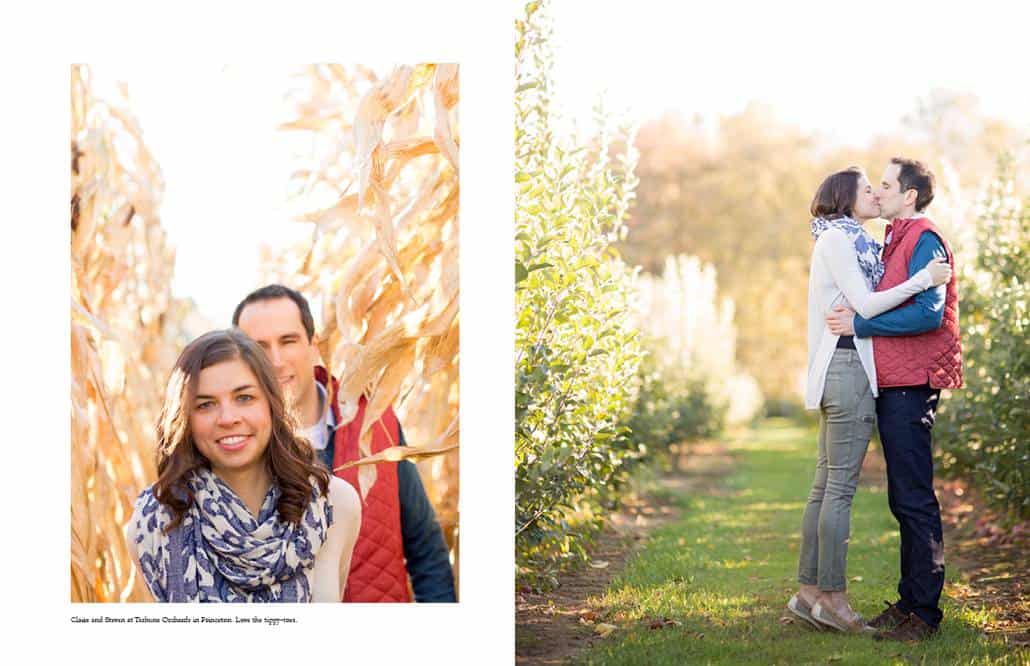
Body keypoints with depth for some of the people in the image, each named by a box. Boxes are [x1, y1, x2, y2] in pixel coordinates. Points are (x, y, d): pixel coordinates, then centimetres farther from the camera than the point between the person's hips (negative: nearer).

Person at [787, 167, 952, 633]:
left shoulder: (851, 241, 23)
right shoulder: (836, 239, -7)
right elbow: (864, 305, -14)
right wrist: (924, 279, -13)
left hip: (839, 369, 10)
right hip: (848, 366, -10)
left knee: (826, 484, 9)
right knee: (841, 486, -9)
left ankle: (808, 592, 11)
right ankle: (832, 597, -7)